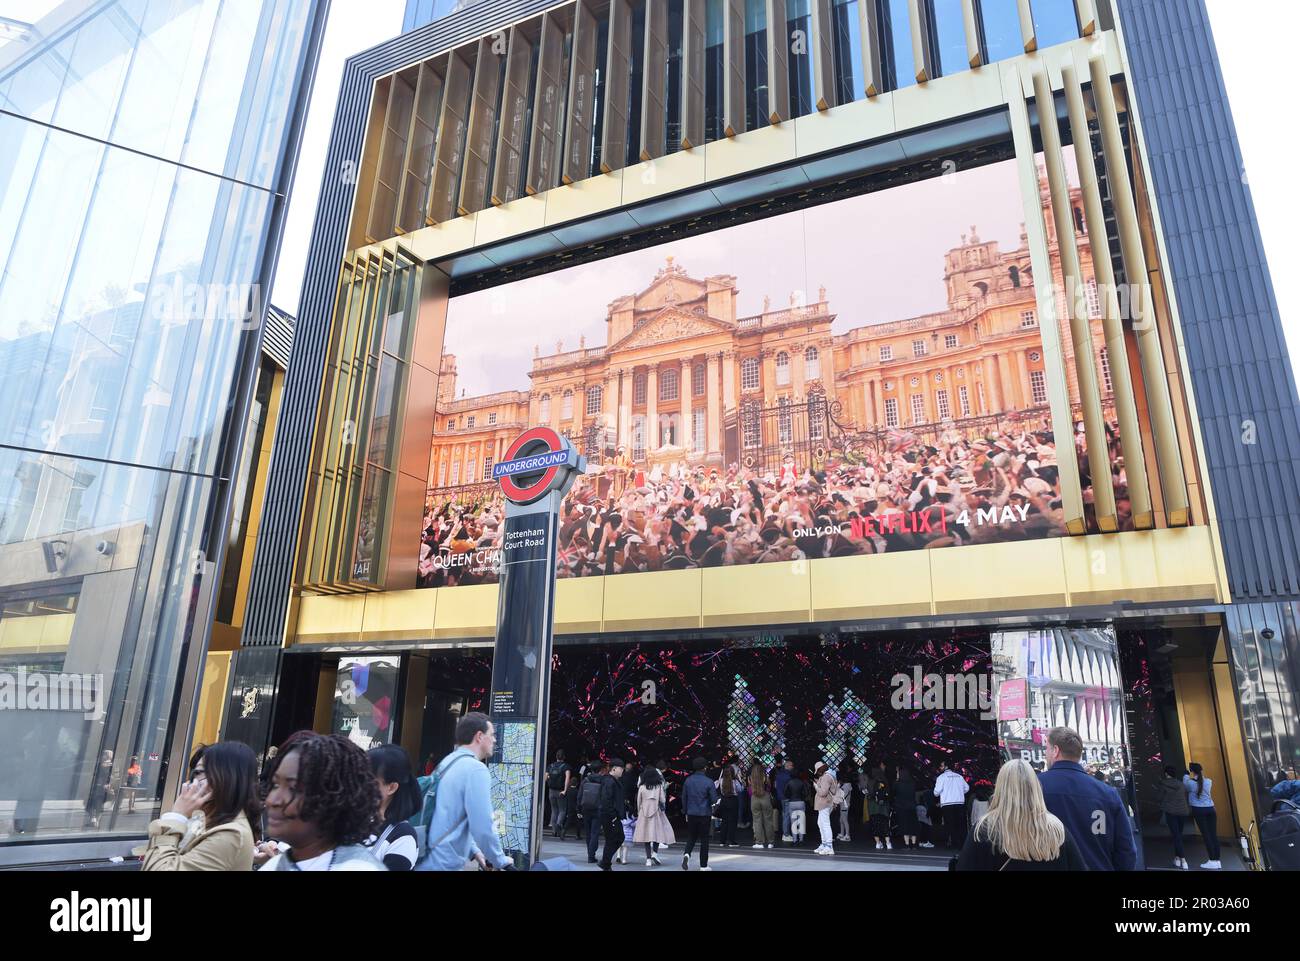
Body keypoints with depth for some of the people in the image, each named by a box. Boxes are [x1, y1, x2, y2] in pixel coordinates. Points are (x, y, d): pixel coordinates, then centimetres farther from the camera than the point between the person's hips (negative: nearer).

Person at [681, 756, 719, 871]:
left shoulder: (688, 780, 1)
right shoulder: (708, 781, -11)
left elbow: (684, 798, 6)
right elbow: (714, 799, -9)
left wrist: (686, 812, 16)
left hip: (691, 814, 3)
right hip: (705, 814, -3)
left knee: (691, 837, 15)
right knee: (704, 839, 8)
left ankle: (687, 854, -11)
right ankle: (703, 865, 12)